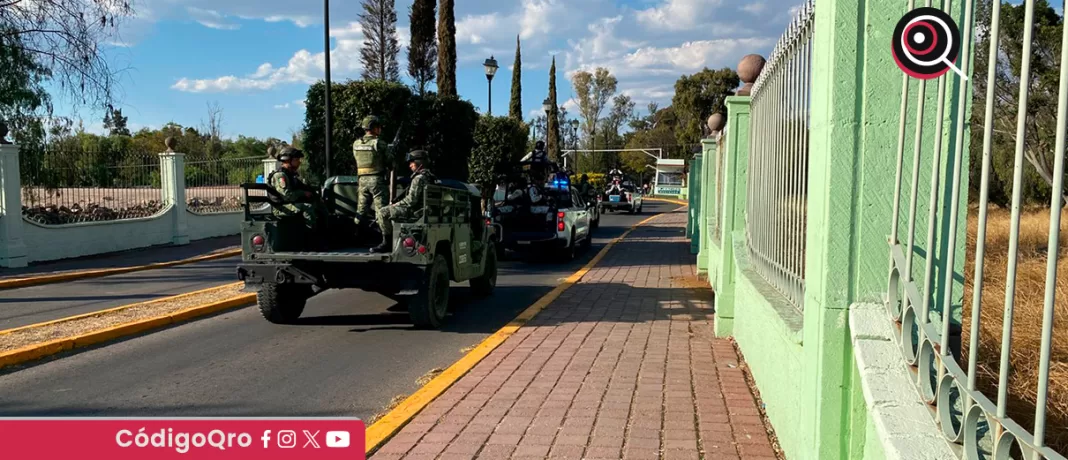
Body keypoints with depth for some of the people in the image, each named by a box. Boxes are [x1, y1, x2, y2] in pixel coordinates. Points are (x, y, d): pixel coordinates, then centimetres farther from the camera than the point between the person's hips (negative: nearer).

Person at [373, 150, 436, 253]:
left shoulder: (419, 178, -18)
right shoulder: (428, 176, 14)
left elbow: (411, 200, -23)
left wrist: (396, 205, -7)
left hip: (414, 210, -11)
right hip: (421, 208, 11)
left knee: (383, 213, -13)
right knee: (390, 211, 27)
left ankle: (387, 243, -8)